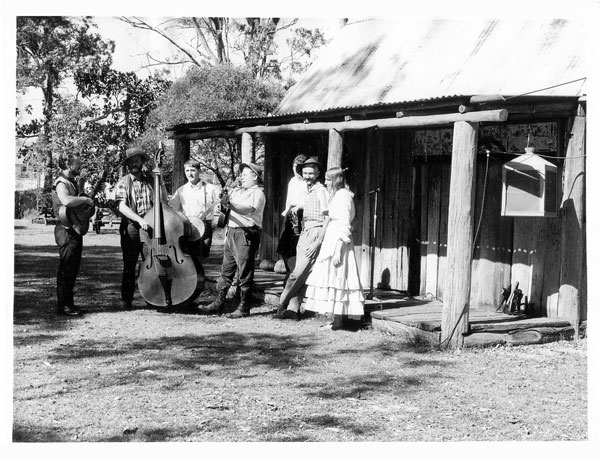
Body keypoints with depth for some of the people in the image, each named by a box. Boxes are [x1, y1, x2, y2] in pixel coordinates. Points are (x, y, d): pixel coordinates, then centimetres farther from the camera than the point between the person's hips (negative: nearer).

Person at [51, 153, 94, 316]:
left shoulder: (72, 182, 18)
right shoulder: (61, 183, -14)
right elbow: (67, 201, -34)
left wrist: (87, 203, 10)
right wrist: (85, 199, -21)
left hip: (75, 230, 10)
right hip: (66, 230, -10)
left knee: (73, 268, 13)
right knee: (66, 269, -6)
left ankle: (67, 303, 20)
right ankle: (63, 306, -2)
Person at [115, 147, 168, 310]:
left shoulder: (151, 180, 10)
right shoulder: (123, 183, 2)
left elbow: (164, 201, 9)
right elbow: (122, 207, -11)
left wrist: (161, 180, -1)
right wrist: (140, 220, -22)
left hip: (150, 228, 2)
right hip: (131, 229, -2)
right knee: (129, 267, 2)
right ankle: (126, 300, 10)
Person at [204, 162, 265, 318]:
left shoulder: (257, 193, -4)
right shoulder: (236, 191, 20)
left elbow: (249, 209, -22)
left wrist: (229, 204, -28)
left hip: (246, 234, -8)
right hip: (231, 232, 8)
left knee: (245, 272, -3)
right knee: (226, 270, 10)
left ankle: (243, 308, 2)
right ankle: (218, 304, 16)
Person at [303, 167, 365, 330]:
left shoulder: (342, 196, -12)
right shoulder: (338, 195, 18)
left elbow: (344, 225, -18)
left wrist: (337, 250, -22)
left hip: (338, 242, -10)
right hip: (333, 241, 10)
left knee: (336, 279, -10)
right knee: (340, 279, 8)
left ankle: (339, 320, -11)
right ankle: (343, 317, 10)